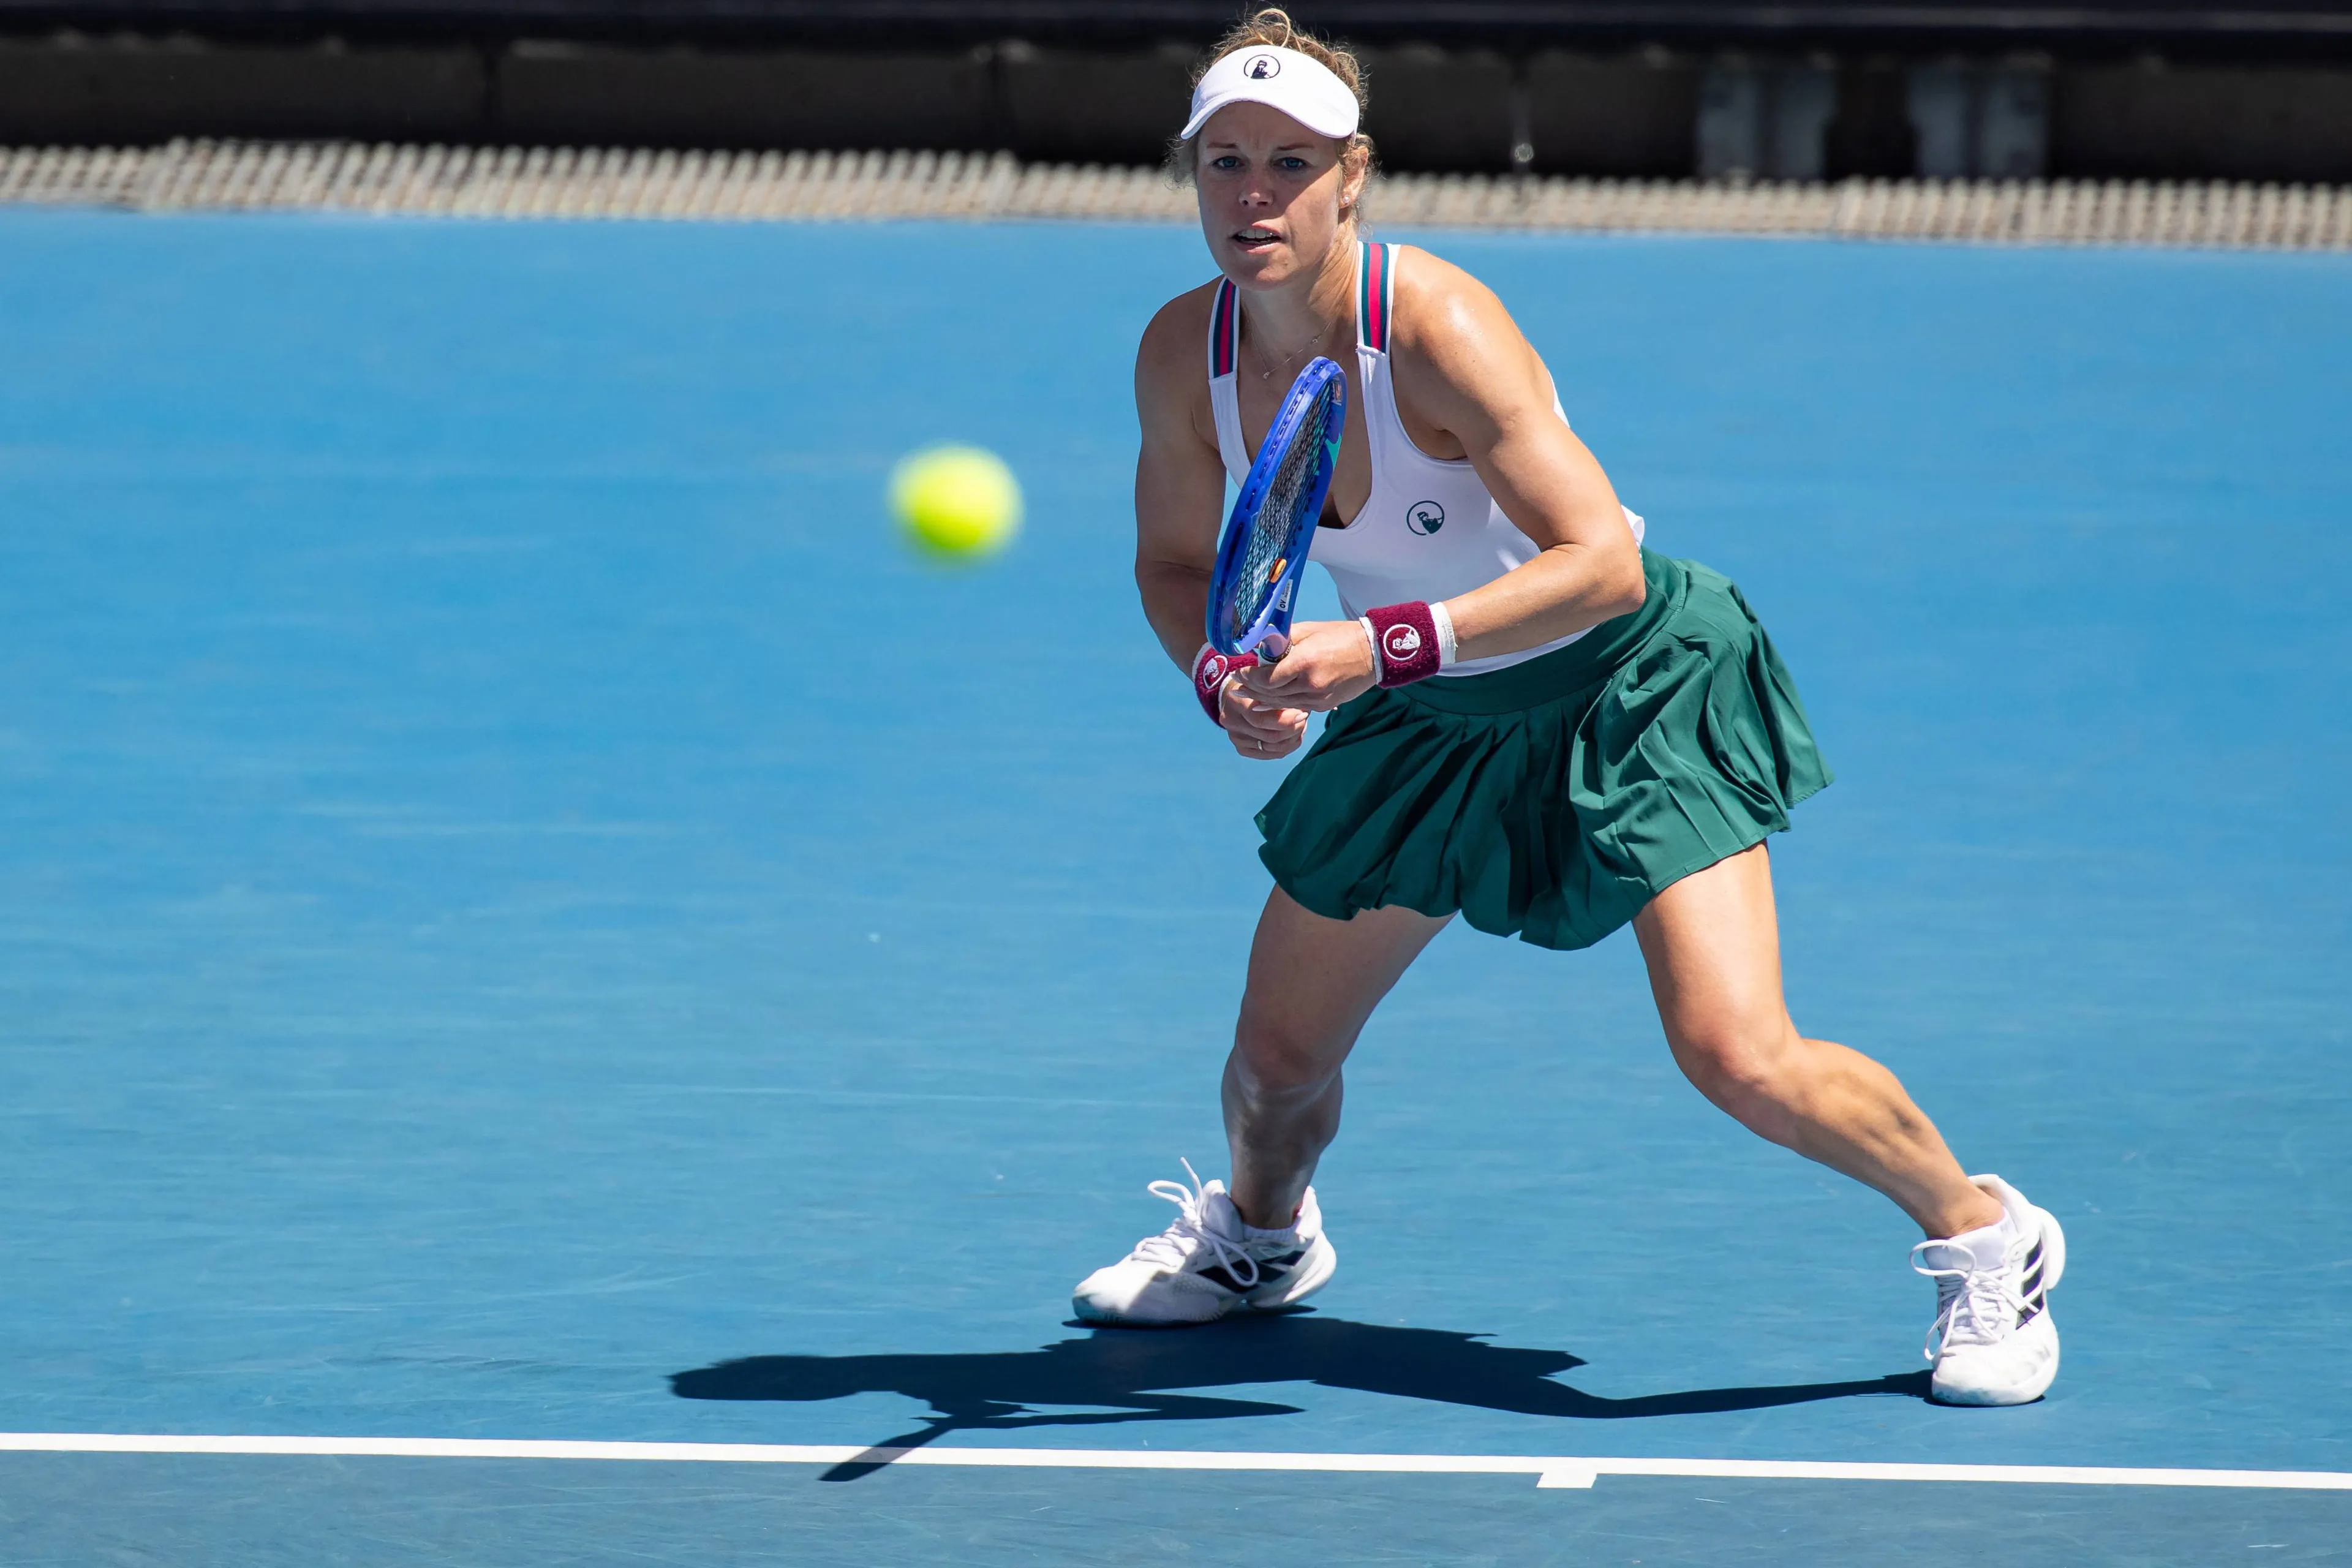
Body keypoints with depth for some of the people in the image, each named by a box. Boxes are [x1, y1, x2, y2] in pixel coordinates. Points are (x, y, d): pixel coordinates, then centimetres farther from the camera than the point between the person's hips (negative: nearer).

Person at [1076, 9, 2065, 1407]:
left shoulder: (1438, 329, -31)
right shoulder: (1186, 351, -13)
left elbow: (1601, 560, -35)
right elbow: (1179, 560, 4)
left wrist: (1379, 647, -42)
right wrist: (1225, 677, -17)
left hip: (1629, 678, -6)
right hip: (1428, 721, 6)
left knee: (1738, 1059, -19)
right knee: (1276, 1058, 9)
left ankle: (1984, 1236, 6)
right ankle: (1260, 1237, 45)